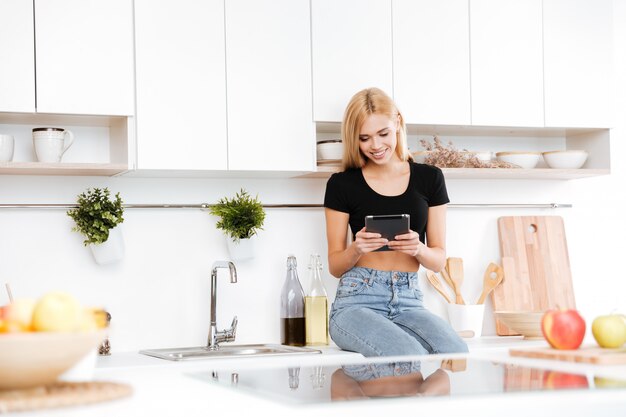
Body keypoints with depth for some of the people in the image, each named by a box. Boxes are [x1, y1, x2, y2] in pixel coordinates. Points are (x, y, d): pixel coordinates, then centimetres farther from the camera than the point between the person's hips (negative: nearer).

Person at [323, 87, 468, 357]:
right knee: (409, 355, -34)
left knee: (456, 353, -29)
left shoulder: (429, 178, 11)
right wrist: (357, 248, -13)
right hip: (357, 302, -3)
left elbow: (439, 260, 12)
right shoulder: (342, 184, 6)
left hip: (408, 303, 3)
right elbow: (335, 266, 9)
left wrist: (418, 248, -11)